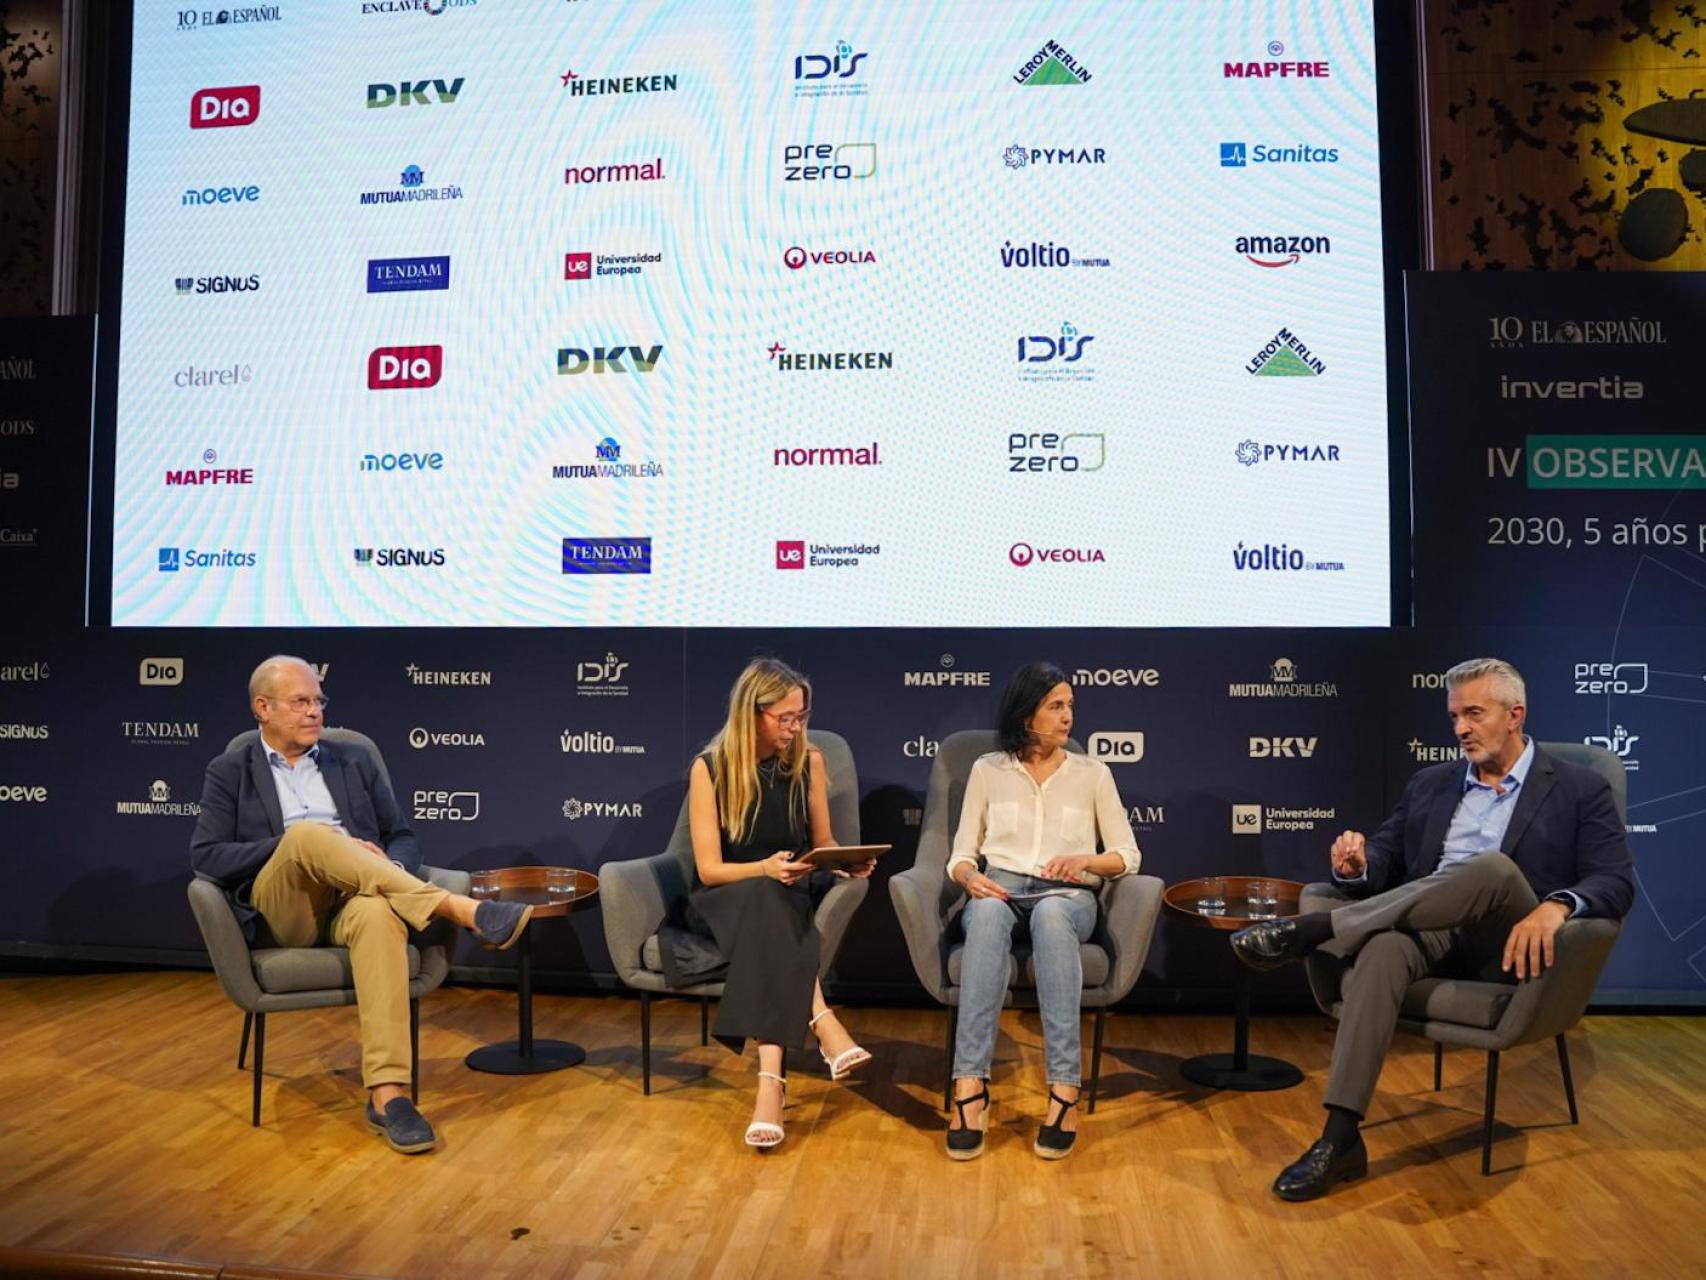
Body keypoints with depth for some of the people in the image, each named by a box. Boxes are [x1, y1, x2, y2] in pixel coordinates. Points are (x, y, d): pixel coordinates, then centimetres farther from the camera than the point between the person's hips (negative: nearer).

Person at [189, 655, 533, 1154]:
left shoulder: (354, 762, 21)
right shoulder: (230, 772, 15)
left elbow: (403, 838, 17)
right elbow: (206, 856, 1)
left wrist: (392, 871, -8)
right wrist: (295, 842, -12)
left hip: (351, 902, 1)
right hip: (280, 913, -1)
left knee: (380, 913, -38)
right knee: (308, 834, -34)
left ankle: (387, 1094, -40)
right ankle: (457, 908, -37)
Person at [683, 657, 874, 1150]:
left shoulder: (809, 761, 3)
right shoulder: (710, 769, -7)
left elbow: (823, 844, 11)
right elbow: (709, 869, -9)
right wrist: (765, 869, -28)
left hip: (795, 896, 2)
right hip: (725, 901, -2)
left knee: (767, 912, -35)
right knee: (764, 897, -37)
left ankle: (771, 1076, -43)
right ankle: (822, 1023, -45)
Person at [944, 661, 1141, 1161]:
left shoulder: (1092, 773, 14)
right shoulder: (988, 770, 13)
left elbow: (1128, 855, 12)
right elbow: (961, 854, 12)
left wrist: (1084, 860, -9)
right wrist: (970, 877, -12)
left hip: (1067, 895, 0)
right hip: (999, 889, 0)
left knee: (1050, 916, -40)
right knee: (987, 915, -39)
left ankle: (1065, 1087, -42)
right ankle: (970, 1085, -44)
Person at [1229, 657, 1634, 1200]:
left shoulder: (1581, 789, 10)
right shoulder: (1429, 784, 21)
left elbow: (1615, 882, -2)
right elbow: (1386, 857, 17)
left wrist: (1557, 905, -25)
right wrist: (1357, 866, -9)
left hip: (1508, 948, -3)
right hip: (1431, 934, 3)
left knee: (1495, 867, -36)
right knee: (1380, 948, -35)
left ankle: (1308, 930, -33)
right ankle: (1341, 1139, -37)